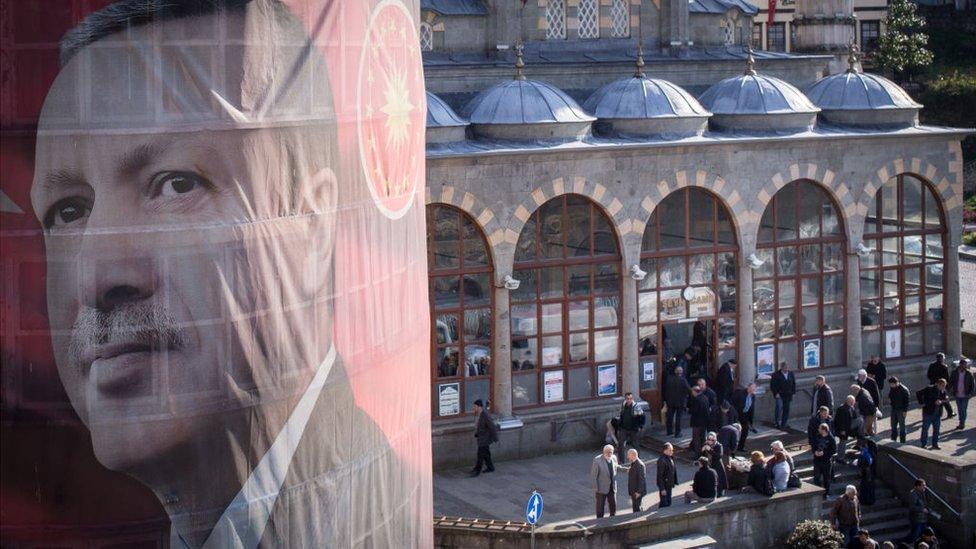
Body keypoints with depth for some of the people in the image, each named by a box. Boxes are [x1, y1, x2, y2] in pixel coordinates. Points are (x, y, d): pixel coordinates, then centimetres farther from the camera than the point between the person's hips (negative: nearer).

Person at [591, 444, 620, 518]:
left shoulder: (614, 457, -2)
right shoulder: (597, 460, -20)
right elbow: (593, 475, -15)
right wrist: (595, 488, -14)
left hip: (612, 487, 5)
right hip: (601, 488, -5)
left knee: (613, 505, 11)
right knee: (600, 506, 5)